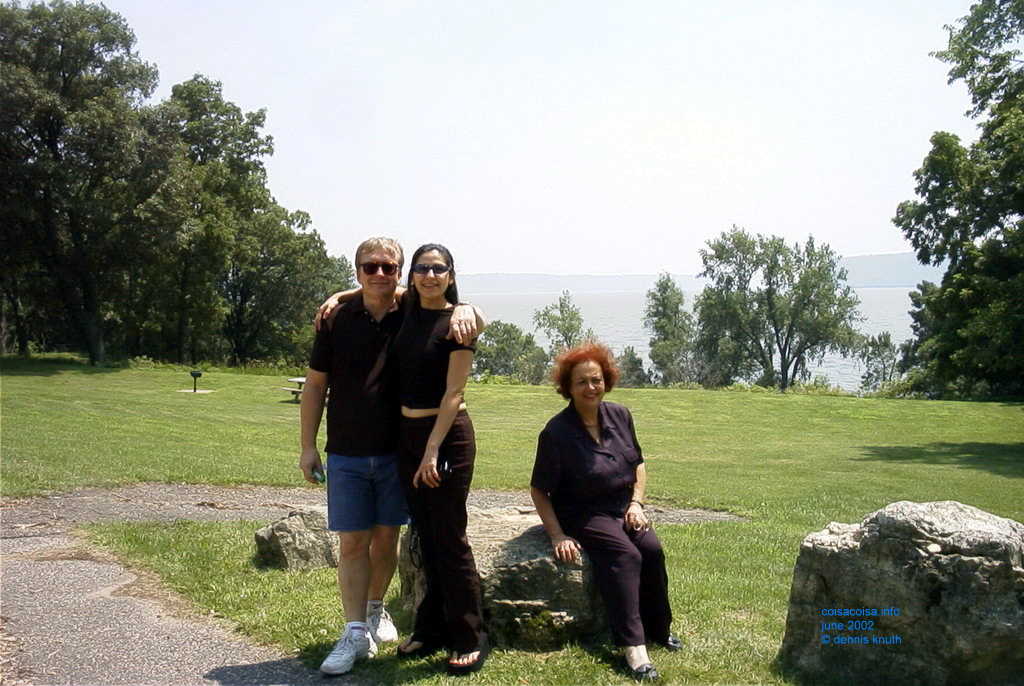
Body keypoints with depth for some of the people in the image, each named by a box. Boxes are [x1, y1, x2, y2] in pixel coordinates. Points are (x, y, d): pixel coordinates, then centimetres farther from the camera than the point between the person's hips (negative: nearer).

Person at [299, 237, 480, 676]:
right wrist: (307, 446, -1)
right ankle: (355, 633, 7)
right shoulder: (338, 320, -3)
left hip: (398, 451, 1)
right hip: (346, 454, -1)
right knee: (353, 544, -1)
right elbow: (315, 385, 2)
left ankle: (375, 609, 34)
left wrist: (465, 312, -18)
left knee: (387, 538, 13)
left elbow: (472, 322, 8)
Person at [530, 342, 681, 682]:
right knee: (625, 555, -28)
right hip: (583, 514, -5)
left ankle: (659, 629, 0)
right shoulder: (556, 432, -15)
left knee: (652, 549, -20)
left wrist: (636, 503, 1)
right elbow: (539, 490, -8)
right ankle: (633, 648, -28)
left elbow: (638, 463, 15)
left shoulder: (620, 416, 1)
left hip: (623, 508, 5)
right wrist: (557, 535, -17)